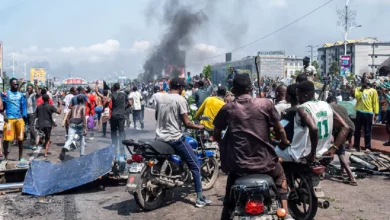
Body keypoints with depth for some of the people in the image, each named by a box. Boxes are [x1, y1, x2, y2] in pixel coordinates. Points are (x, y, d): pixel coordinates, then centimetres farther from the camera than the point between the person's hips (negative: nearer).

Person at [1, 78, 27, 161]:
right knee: (7, 138, -3)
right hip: (9, 119, -3)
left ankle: (21, 156, 19)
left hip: (19, 119, 3)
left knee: (20, 138, 8)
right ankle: (5, 157, 9)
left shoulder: (21, 95, 11)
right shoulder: (5, 94, 0)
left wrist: (24, 116, 4)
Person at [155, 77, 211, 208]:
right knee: (195, 165, 2)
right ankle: (199, 198, 2)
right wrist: (199, 127, 3)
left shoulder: (161, 98, 8)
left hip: (160, 138, 7)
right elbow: (186, 123, -15)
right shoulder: (180, 99, -11)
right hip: (175, 138, -7)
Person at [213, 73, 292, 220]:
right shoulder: (265, 104, -1)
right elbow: (279, 129, 8)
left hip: (238, 164, 0)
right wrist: (285, 142, 28)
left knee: (230, 200, 23)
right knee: (280, 176, 32)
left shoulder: (227, 109, 0)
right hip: (264, 161, 0)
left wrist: (223, 145, 28)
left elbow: (216, 135, 7)